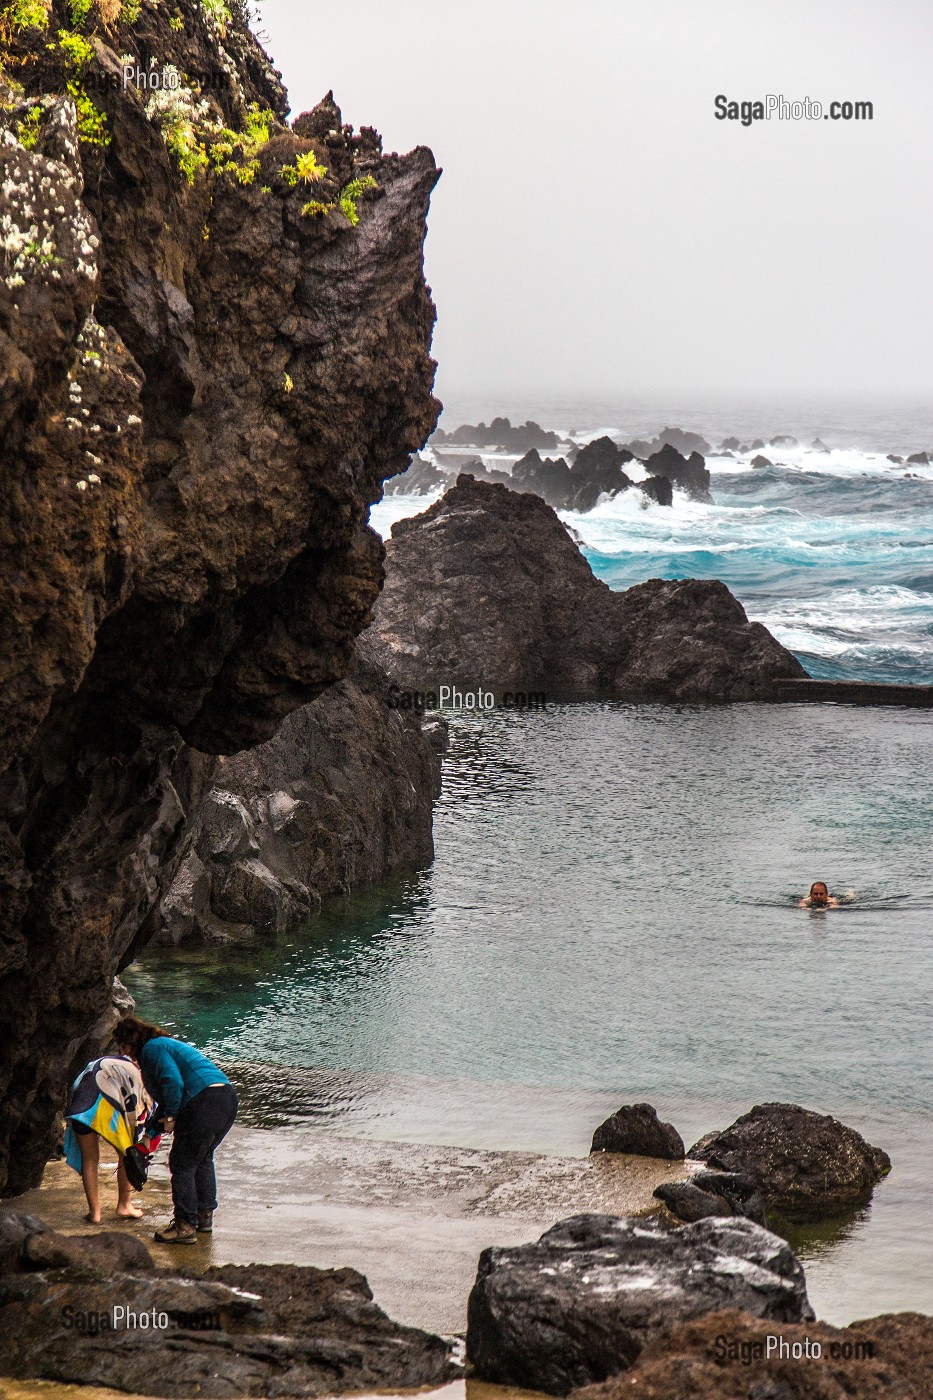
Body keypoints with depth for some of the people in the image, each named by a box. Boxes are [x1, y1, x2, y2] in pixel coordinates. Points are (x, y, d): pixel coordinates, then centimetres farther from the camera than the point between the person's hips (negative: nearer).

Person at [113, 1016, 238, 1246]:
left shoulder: (152, 1048, -2)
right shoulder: (164, 1044, 29)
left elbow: (173, 1082, -18)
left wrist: (170, 1117, -7)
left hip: (204, 1103, -10)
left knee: (182, 1165, -1)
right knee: (202, 1159, 25)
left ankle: (185, 1226, -1)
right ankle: (205, 1216, 33)